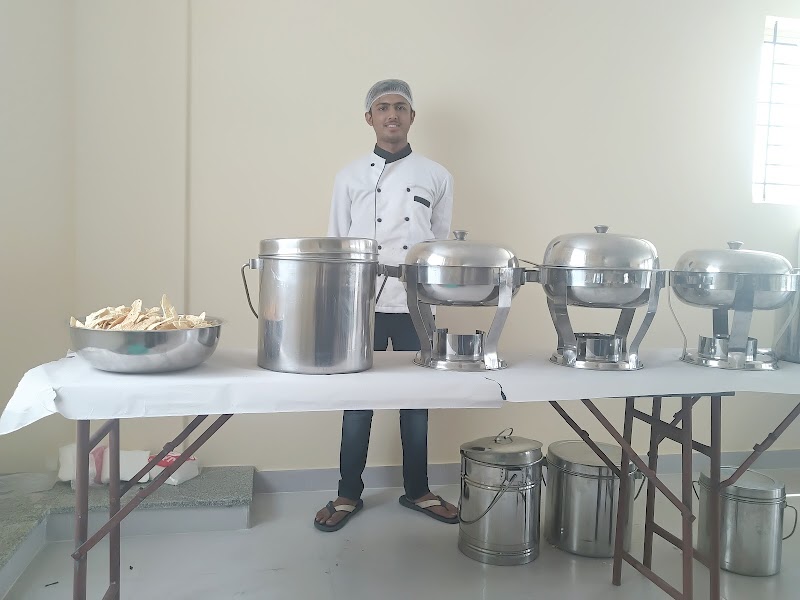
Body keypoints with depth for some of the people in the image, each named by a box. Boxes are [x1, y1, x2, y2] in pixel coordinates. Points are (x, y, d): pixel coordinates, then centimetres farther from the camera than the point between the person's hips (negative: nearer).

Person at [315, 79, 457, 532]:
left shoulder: (436, 177, 7)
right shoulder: (351, 177, 6)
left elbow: (443, 244, 10)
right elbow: (337, 245, 7)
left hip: (415, 306, 1)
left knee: (417, 401, 9)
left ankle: (417, 490, 27)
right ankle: (349, 493, 22)